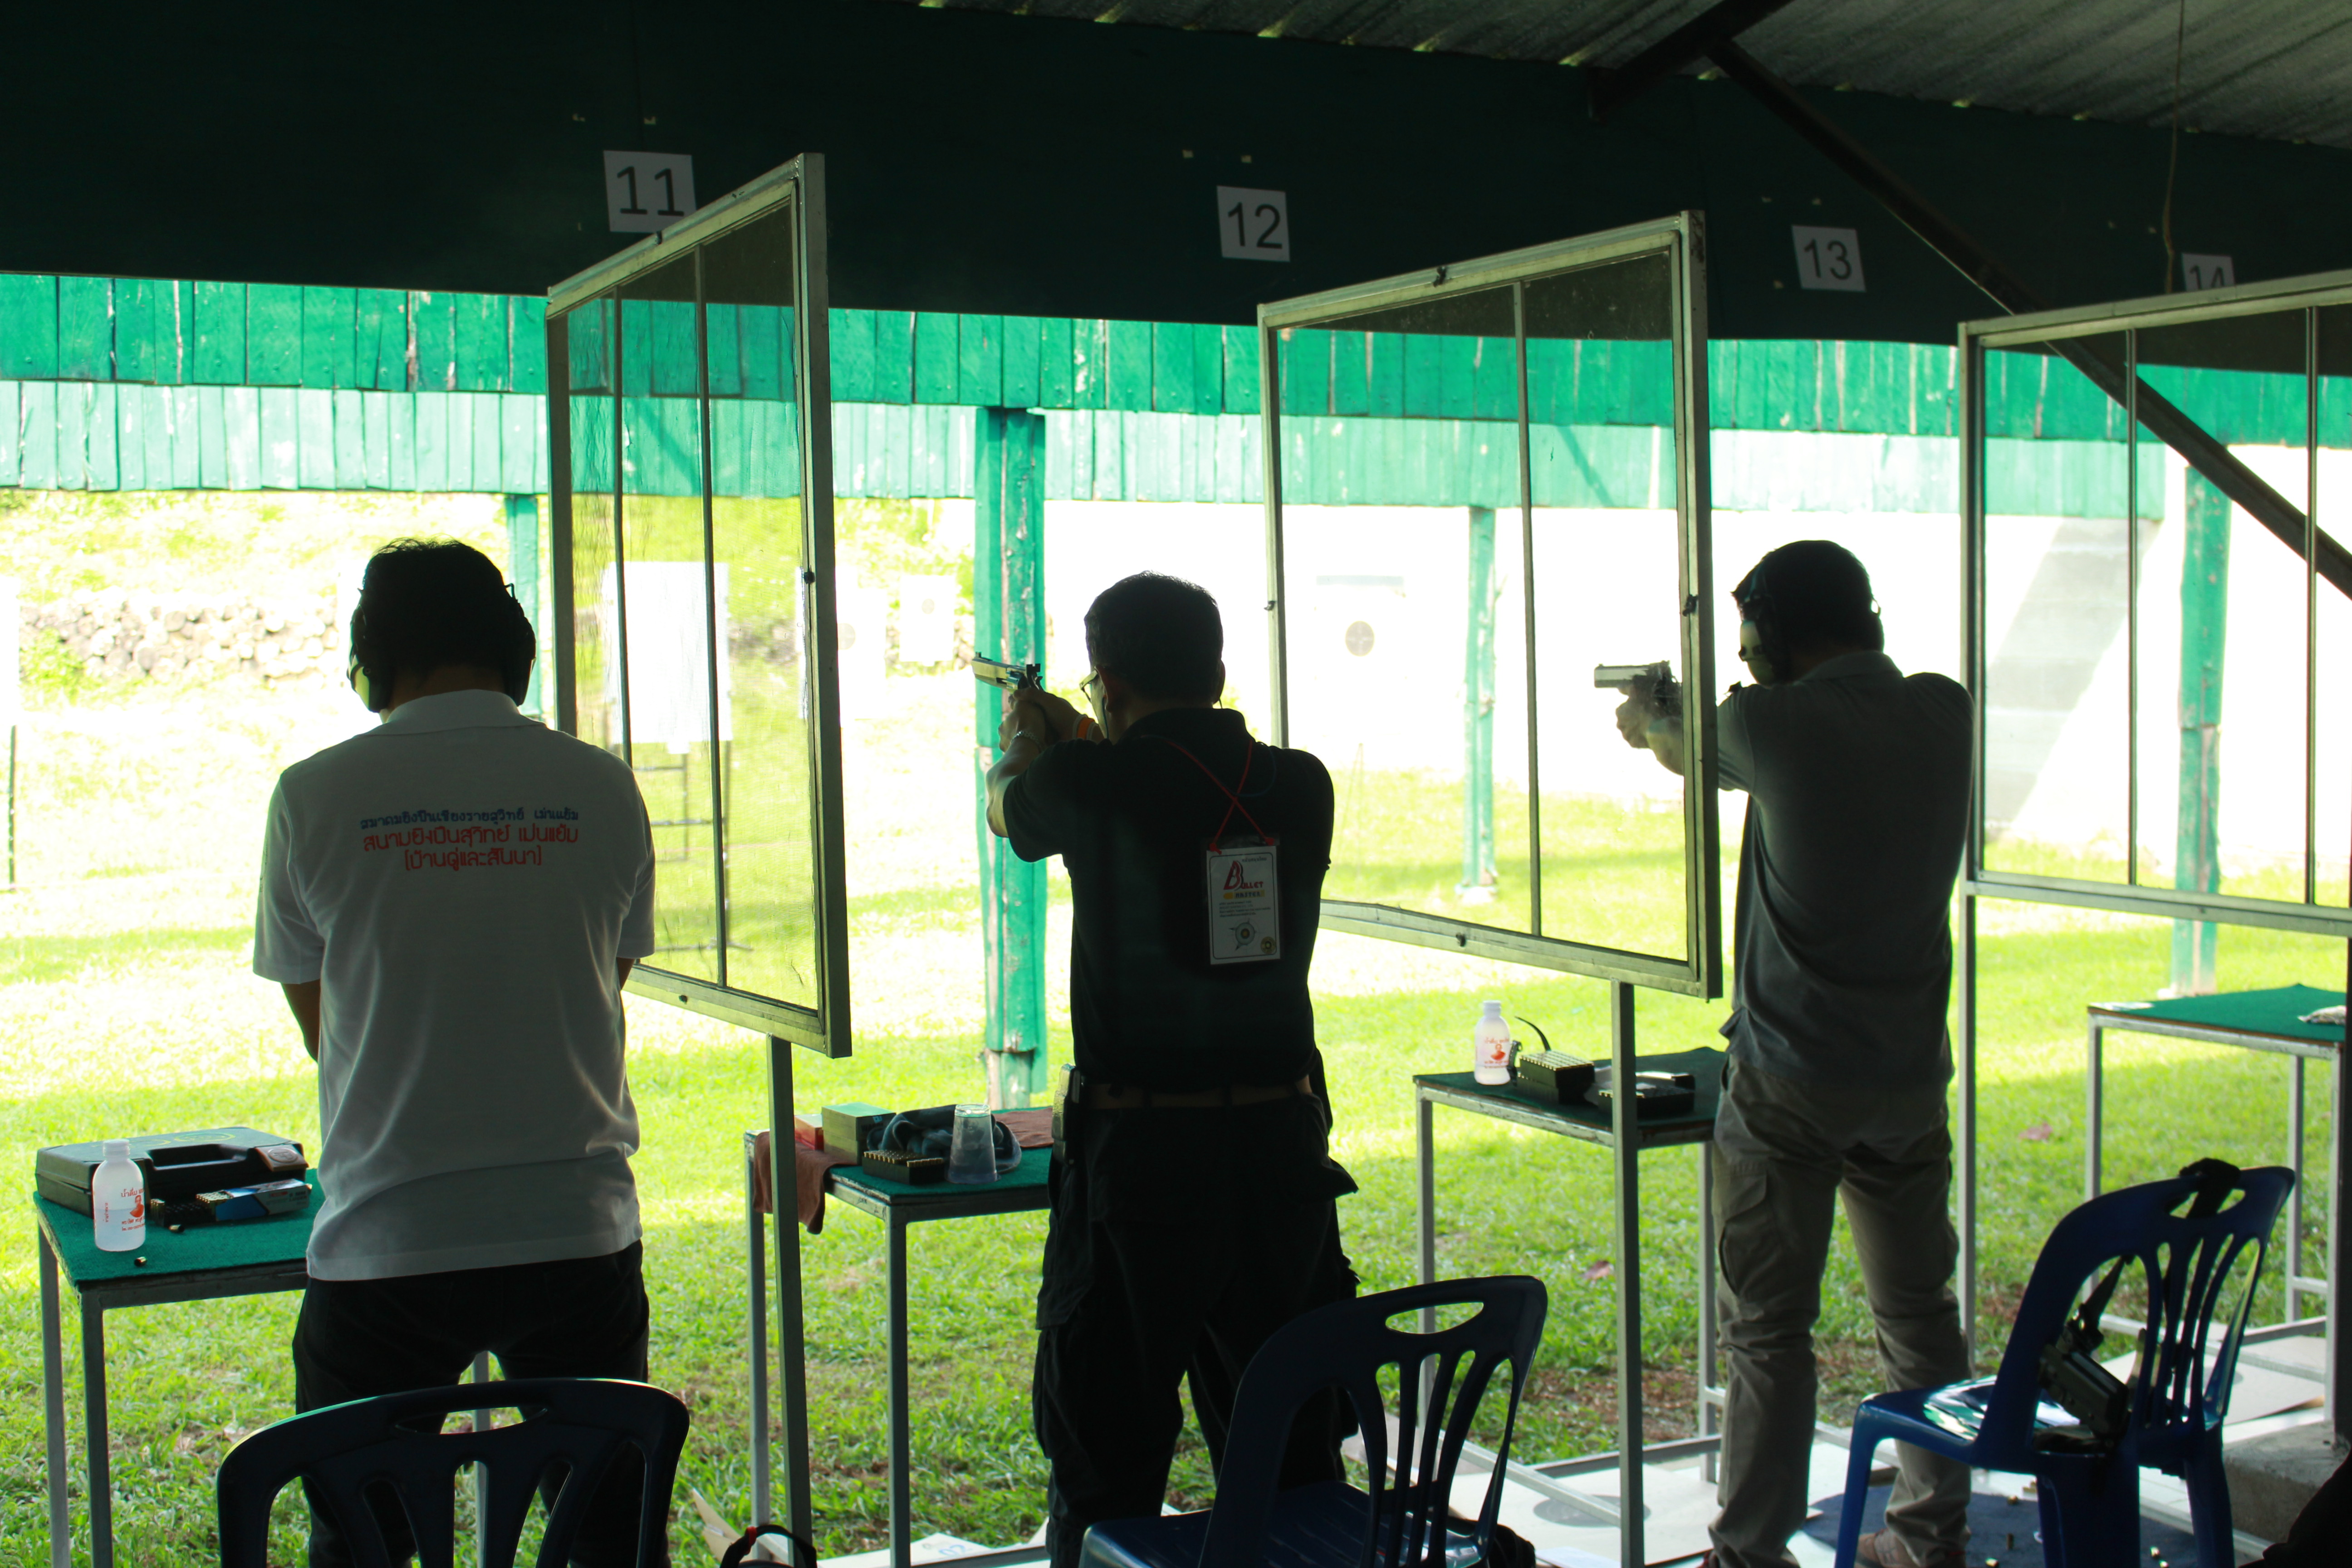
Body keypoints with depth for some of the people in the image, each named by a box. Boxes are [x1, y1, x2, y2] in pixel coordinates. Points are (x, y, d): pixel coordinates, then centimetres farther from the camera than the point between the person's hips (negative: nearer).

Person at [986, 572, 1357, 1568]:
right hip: (1281, 1146, 4)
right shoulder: (1300, 788, 1)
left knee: (1109, 1462, 8)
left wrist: (1024, 736, 36)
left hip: (1139, 1153, -4)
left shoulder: (1088, 787, -10)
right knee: (1292, 1461, 16)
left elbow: (1007, 810, 14)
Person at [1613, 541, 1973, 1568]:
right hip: (1911, 1076, 5)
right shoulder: (1942, 714, 1)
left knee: (1767, 1327, 2)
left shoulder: (1773, 726, -14)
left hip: (1790, 1080, -5)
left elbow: (1684, 751, 8)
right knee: (1918, 1310, 16)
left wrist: (1646, 722, 33)